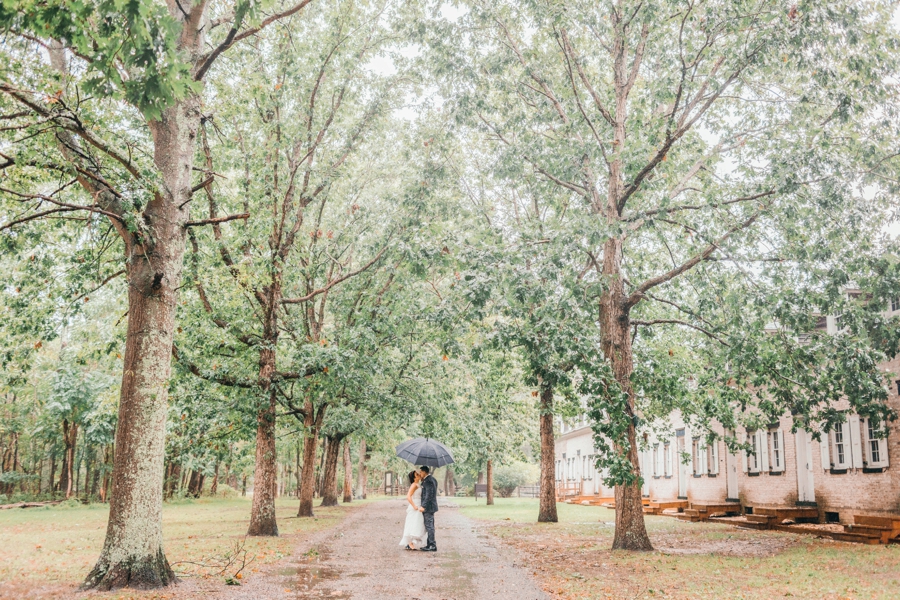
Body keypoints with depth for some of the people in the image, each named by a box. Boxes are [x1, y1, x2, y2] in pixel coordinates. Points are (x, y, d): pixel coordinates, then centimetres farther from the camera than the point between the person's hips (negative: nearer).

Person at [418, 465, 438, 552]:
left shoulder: (428, 481, -18)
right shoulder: (433, 479, 13)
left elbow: (429, 495, -23)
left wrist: (423, 506, -22)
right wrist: (422, 481, 10)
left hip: (428, 507, -10)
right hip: (431, 506, 10)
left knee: (429, 526, -6)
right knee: (430, 526, 13)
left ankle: (432, 546, -4)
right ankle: (429, 545, 18)